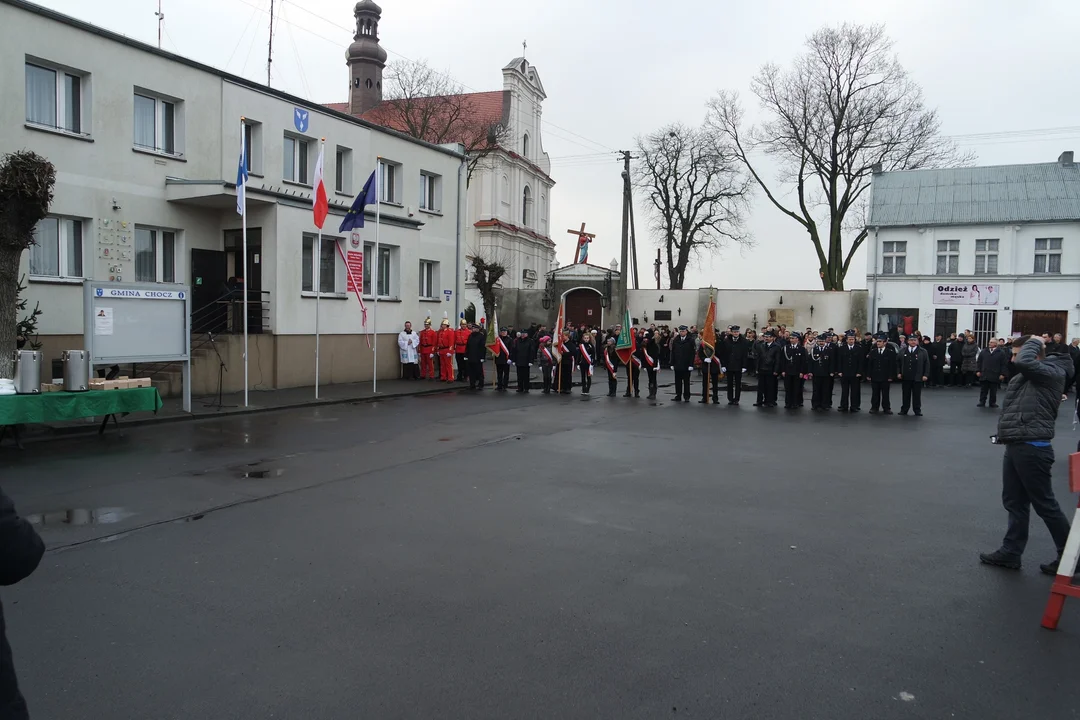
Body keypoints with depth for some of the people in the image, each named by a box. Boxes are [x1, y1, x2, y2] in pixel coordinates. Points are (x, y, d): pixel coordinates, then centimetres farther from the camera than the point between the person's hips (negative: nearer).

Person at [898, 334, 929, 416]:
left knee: (917, 395, 5)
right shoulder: (903, 351, 8)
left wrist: (925, 375, -7)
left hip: (917, 378, -2)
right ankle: (904, 410, 15)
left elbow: (927, 364, 1)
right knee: (906, 395, 8)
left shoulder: (923, 352, 2)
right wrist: (898, 373, 0)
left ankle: (917, 411, 13)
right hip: (905, 377, 2)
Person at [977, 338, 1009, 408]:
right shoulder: (983, 352, 8)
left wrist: (1002, 374, -9)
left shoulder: (1001, 353, -2)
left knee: (993, 391, 7)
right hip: (984, 375, 2)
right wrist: (978, 371, 4)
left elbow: (1004, 364, -4)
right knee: (983, 390, 6)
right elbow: (979, 362, 12)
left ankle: (992, 403, 16)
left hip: (995, 376, -2)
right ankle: (982, 402, 12)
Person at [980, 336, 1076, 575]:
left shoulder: (1053, 373, -13)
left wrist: (1033, 342, -12)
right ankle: (1011, 552, 22)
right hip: (1016, 446, 9)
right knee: (1014, 502, 14)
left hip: (1032, 449, -9)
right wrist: (1005, 434, 11)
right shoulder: (1026, 377, 15)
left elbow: (1024, 362, -31)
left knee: (1045, 504, 1)